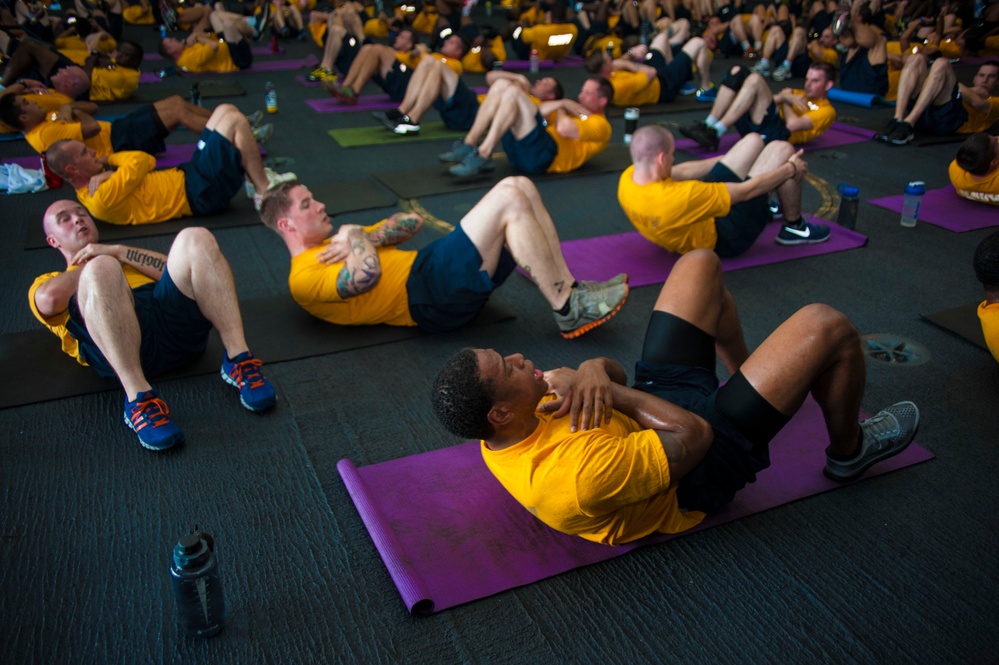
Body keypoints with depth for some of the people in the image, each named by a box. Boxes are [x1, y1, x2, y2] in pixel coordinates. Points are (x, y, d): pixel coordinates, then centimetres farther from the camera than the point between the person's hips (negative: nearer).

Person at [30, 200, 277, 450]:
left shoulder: (131, 259, 40)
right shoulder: (49, 281, 30)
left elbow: (176, 270, 17)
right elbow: (50, 299, 2)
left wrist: (119, 251, 12)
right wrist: (95, 261, 14)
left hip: (177, 321, 3)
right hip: (114, 351, -2)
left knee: (195, 239, -18)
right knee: (101, 268, -30)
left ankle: (238, 359, -25)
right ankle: (139, 399, -37)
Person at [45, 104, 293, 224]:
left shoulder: (91, 187, 11)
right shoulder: (102, 198, -21)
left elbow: (147, 161, 6)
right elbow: (141, 161, -20)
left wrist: (106, 162, -7)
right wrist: (109, 167, -5)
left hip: (187, 176, 10)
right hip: (200, 191, -10)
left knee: (225, 110, 9)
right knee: (234, 119, -12)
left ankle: (258, 176, 12)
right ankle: (265, 190, -4)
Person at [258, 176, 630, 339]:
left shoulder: (335, 246, 27)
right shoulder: (304, 277, -1)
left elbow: (412, 222, 19)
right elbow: (367, 274, -22)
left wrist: (362, 238, 1)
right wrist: (354, 236, -2)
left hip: (433, 270, 10)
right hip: (429, 296, -10)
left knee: (521, 187, -3)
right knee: (508, 200, -21)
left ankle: (567, 287, -4)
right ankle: (568, 310, -17)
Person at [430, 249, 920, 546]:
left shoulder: (503, 435, -12)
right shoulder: (576, 477, -41)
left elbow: (617, 371, -3)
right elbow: (695, 436, -31)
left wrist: (593, 371, -27)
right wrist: (610, 389, -27)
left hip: (659, 395, 8)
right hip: (708, 462, -8)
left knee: (700, 266, 10)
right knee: (828, 328, -11)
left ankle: (747, 372, 36)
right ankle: (848, 451, 20)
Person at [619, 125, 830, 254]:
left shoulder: (628, 177, -17)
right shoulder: (679, 197, -40)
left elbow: (682, 172, 2)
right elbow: (747, 190, -25)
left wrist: (727, 158, 15)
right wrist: (790, 169, -8)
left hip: (707, 215, 8)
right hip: (727, 237, -8)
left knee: (754, 140, 13)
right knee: (781, 150, -4)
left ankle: (764, 208, 37)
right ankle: (794, 227, 18)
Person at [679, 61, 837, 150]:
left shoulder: (826, 110, 9)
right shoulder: (799, 94, 33)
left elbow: (793, 124, -9)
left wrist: (785, 101, 9)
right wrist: (783, 97, 0)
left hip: (776, 134, -7)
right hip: (750, 124, 7)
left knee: (755, 79, -24)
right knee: (738, 71, -2)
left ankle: (716, 133, -30)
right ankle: (708, 125, -16)